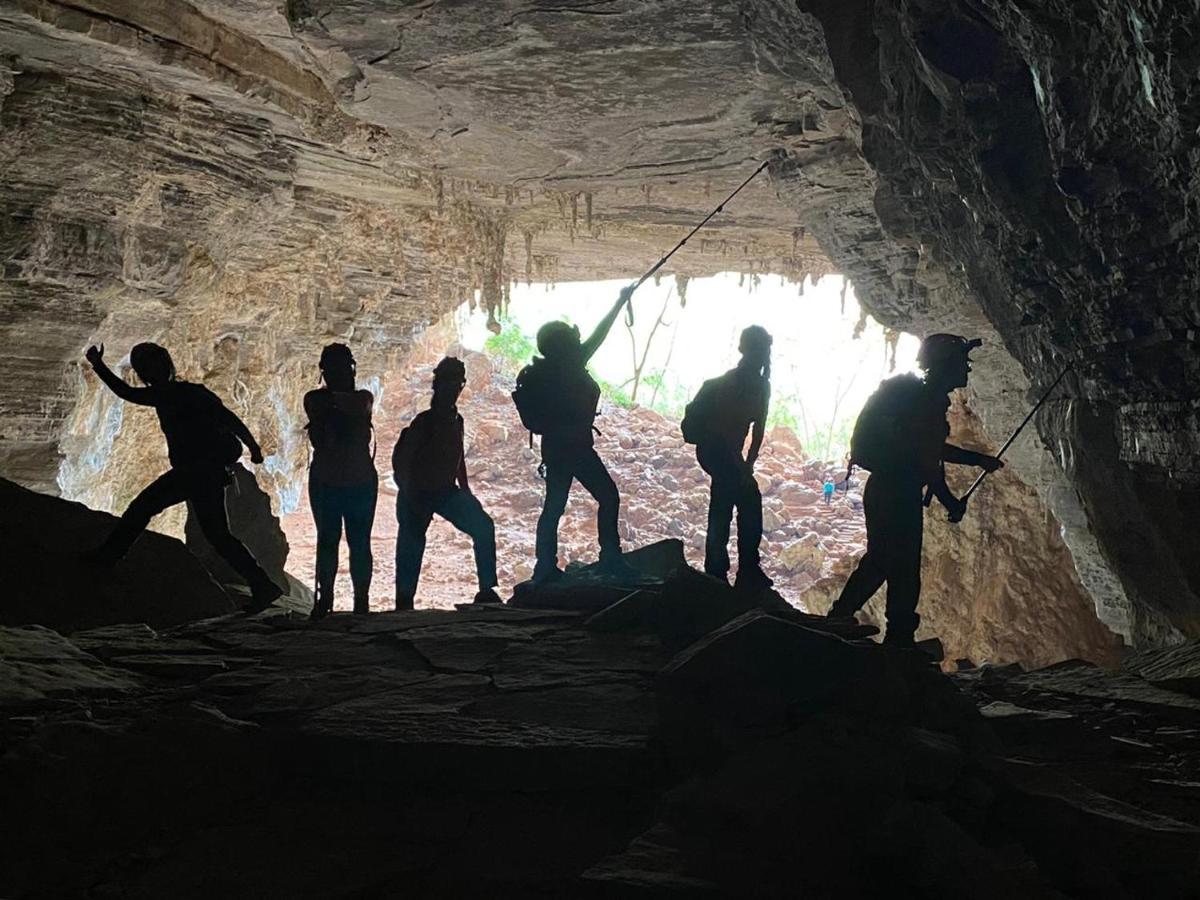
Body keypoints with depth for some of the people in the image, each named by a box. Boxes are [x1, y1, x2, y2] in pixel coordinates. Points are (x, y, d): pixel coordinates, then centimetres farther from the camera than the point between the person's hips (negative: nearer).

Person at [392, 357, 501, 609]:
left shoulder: (455, 421, 5)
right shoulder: (424, 422, -15)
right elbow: (400, 461, -15)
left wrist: (465, 490, 11)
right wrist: (410, 498, -19)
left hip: (446, 493, 6)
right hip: (418, 496, -6)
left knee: (483, 526, -9)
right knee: (411, 545, -3)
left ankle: (487, 590, -5)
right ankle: (404, 602, 12)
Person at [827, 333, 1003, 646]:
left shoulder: (919, 395, 16)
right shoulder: (929, 403, -16)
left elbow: (934, 447, 27)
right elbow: (927, 461, -20)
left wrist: (980, 460, 29)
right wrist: (951, 503, -11)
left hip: (882, 491, 10)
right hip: (899, 495, -10)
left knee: (878, 562, 18)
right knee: (904, 573, -1)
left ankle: (836, 621, 24)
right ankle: (899, 639, 7)